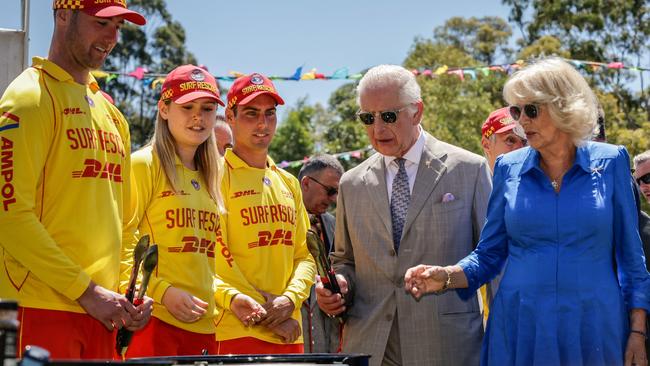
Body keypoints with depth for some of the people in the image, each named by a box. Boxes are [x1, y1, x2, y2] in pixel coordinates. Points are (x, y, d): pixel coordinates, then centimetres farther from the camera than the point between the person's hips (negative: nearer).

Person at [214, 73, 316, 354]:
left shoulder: (288, 183, 17)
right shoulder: (218, 177, -3)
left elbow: (304, 255, 13)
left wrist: (290, 300, -6)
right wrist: (267, 314, -12)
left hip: (289, 333, 6)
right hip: (238, 331, -6)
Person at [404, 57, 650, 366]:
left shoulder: (610, 162, 0)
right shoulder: (509, 168, 3)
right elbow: (489, 253, 7)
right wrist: (446, 277, -12)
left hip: (594, 331, -1)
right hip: (520, 329, 1)